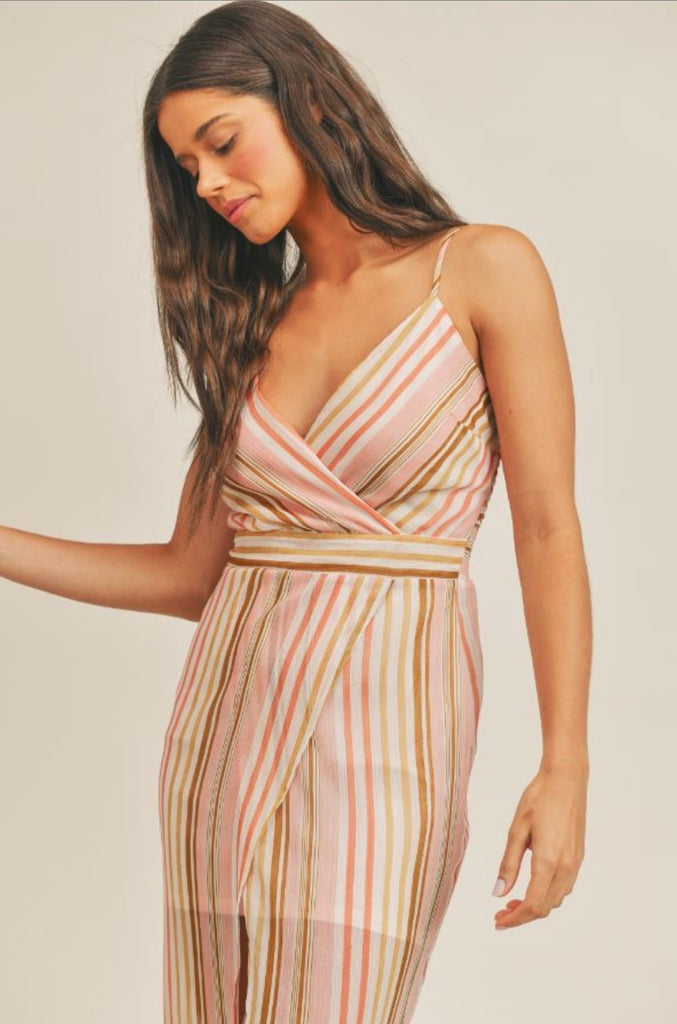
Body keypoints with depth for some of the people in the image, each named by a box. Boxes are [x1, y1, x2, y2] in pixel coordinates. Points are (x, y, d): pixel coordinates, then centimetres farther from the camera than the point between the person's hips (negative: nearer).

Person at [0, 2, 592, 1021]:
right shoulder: (251, 326, 13)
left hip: (383, 732, -5)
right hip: (229, 731, 5)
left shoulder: (481, 271, -1)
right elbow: (189, 575, 11)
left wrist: (565, 768, -13)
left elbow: (547, 528, -5)